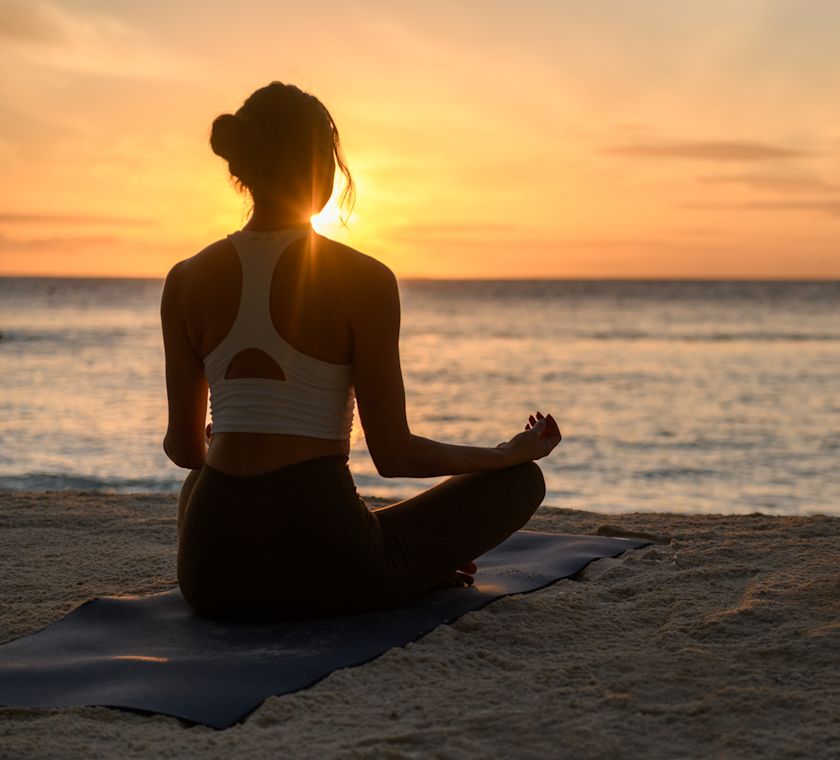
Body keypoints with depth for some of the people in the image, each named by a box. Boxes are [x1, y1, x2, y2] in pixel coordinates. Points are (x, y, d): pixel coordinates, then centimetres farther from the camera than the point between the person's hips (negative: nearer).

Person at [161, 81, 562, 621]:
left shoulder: (187, 281, 3)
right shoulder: (363, 281, -8)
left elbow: (183, 449, 11)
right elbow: (395, 455, -5)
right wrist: (515, 452, 11)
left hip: (211, 573, 3)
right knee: (520, 480, 18)